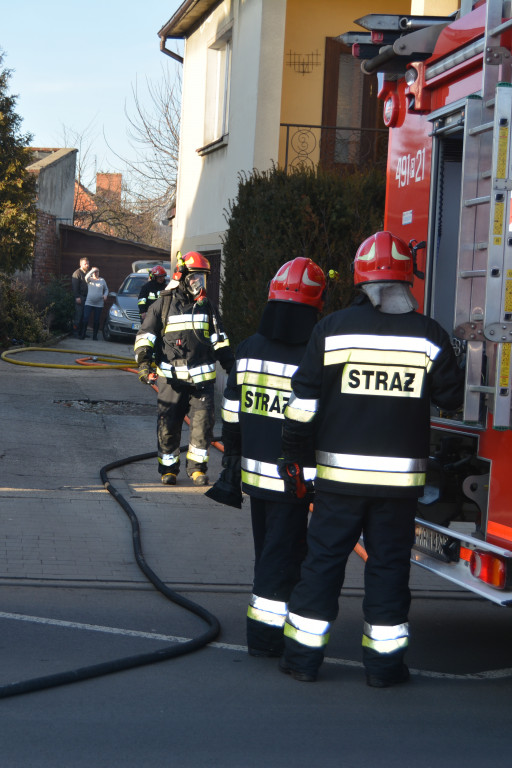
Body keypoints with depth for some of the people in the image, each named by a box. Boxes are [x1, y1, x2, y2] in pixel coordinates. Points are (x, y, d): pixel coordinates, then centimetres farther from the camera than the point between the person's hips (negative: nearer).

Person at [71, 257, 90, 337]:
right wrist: (77, 297, -18)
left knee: (84, 316, 6)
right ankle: (75, 333, -5)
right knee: (78, 315, -7)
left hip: (86, 297, 7)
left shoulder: (88, 273, 19)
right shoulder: (77, 273, -6)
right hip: (79, 297, -7)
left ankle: (81, 332, 11)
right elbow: (74, 286, -11)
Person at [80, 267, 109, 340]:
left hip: (99, 304, 1)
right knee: (85, 319, -10)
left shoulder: (102, 280, 11)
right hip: (89, 303, -1)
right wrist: (92, 271, -21)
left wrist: (105, 295, -2)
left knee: (96, 321, 2)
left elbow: (106, 289, 18)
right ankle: (82, 334, -2)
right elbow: (86, 277, -17)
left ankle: (95, 336, 12)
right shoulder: (90, 280, 7)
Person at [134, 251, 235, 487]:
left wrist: (231, 366, 16)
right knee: (168, 425, 1)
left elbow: (219, 339, 21)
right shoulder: (163, 304, 2)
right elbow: (146, 335, 2)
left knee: (203, 423, -4)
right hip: (171, 378, -2)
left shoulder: (206, 306, 14)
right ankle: (168, 469, 16)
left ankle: (197, 468, 10)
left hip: (202, 378, 2)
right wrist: (144, 361, -12)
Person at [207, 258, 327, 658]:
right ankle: (266, 632, 2)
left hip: (254, 472, 6)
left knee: (268, 549, 20)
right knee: (284, 553, 2)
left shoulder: (247, 350, 2)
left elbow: (231, 415, 7)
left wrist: (231, 459, 16)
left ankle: (268, 620, 34)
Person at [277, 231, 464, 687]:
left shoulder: (333, 328, -3)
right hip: (401, 476, 0)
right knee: (389, 563, 8)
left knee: (324, 557, 8)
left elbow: (305, 397, -2)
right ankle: (384, 662, 12)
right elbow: (451, 397, 6)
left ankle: (304, 654, 12)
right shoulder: (429, 335, -3)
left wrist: (293, 451, 8)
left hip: (340, 473, 0)